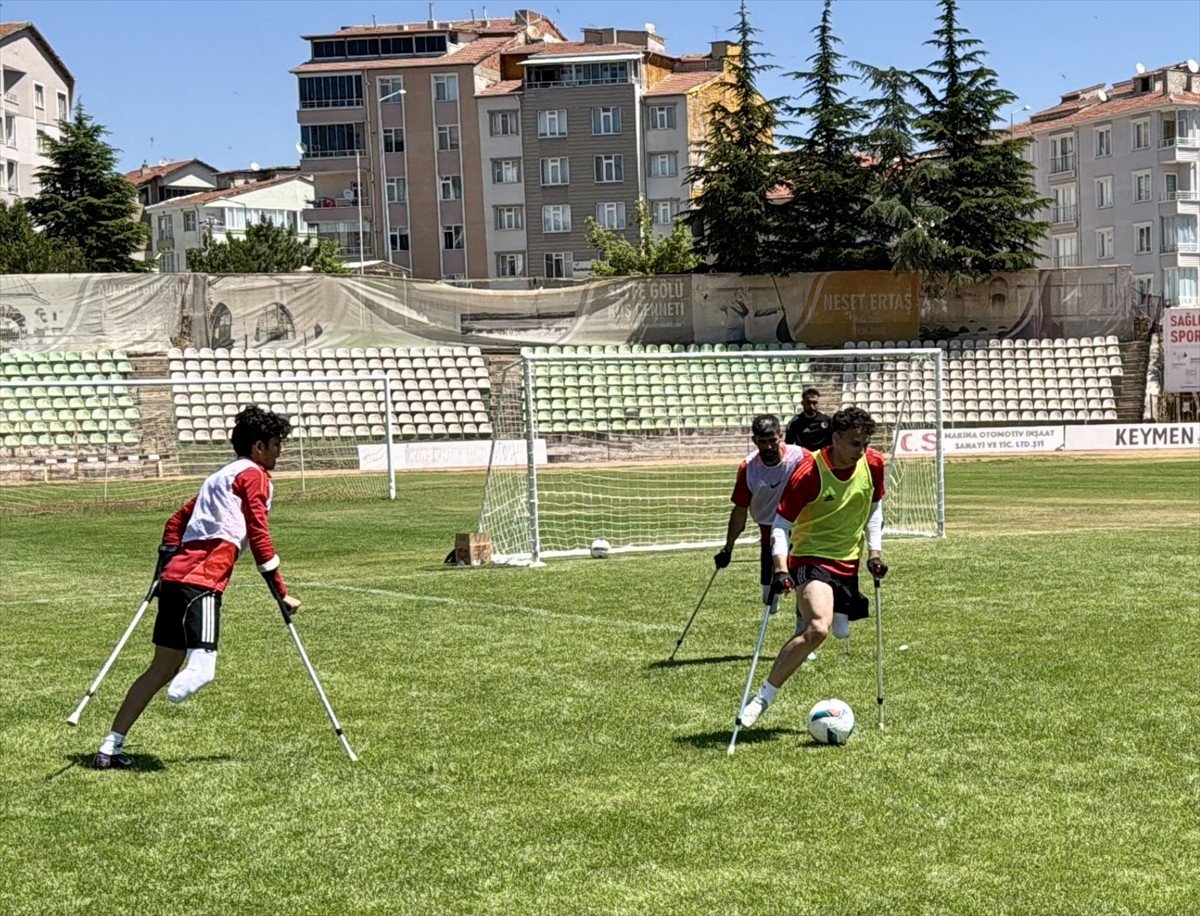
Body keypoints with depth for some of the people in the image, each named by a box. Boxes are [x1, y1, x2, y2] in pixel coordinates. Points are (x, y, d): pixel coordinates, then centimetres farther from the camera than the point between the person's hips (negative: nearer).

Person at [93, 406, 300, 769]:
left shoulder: (219, 477, 27)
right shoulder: (253, 475, 2)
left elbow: (176, 521, 30)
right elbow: (258, 535, -6)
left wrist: (165, 570, 31)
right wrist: (281, 593, -2)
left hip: (175, 576, 9)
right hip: (201, 582, -9)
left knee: (163, 669, 15)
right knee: (202, 664, -27)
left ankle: (111, 747, 16)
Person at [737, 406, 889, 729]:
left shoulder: (873, 464, -4)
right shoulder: (808, 473, -20)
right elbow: (781, 524, -13)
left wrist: (874, 553, 9)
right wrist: (780, 569, -24)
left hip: (849, 561, 7)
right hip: (811, 557, -7)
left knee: (840, 632, 8)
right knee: (818, 628, -27)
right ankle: (762, 698, -20)